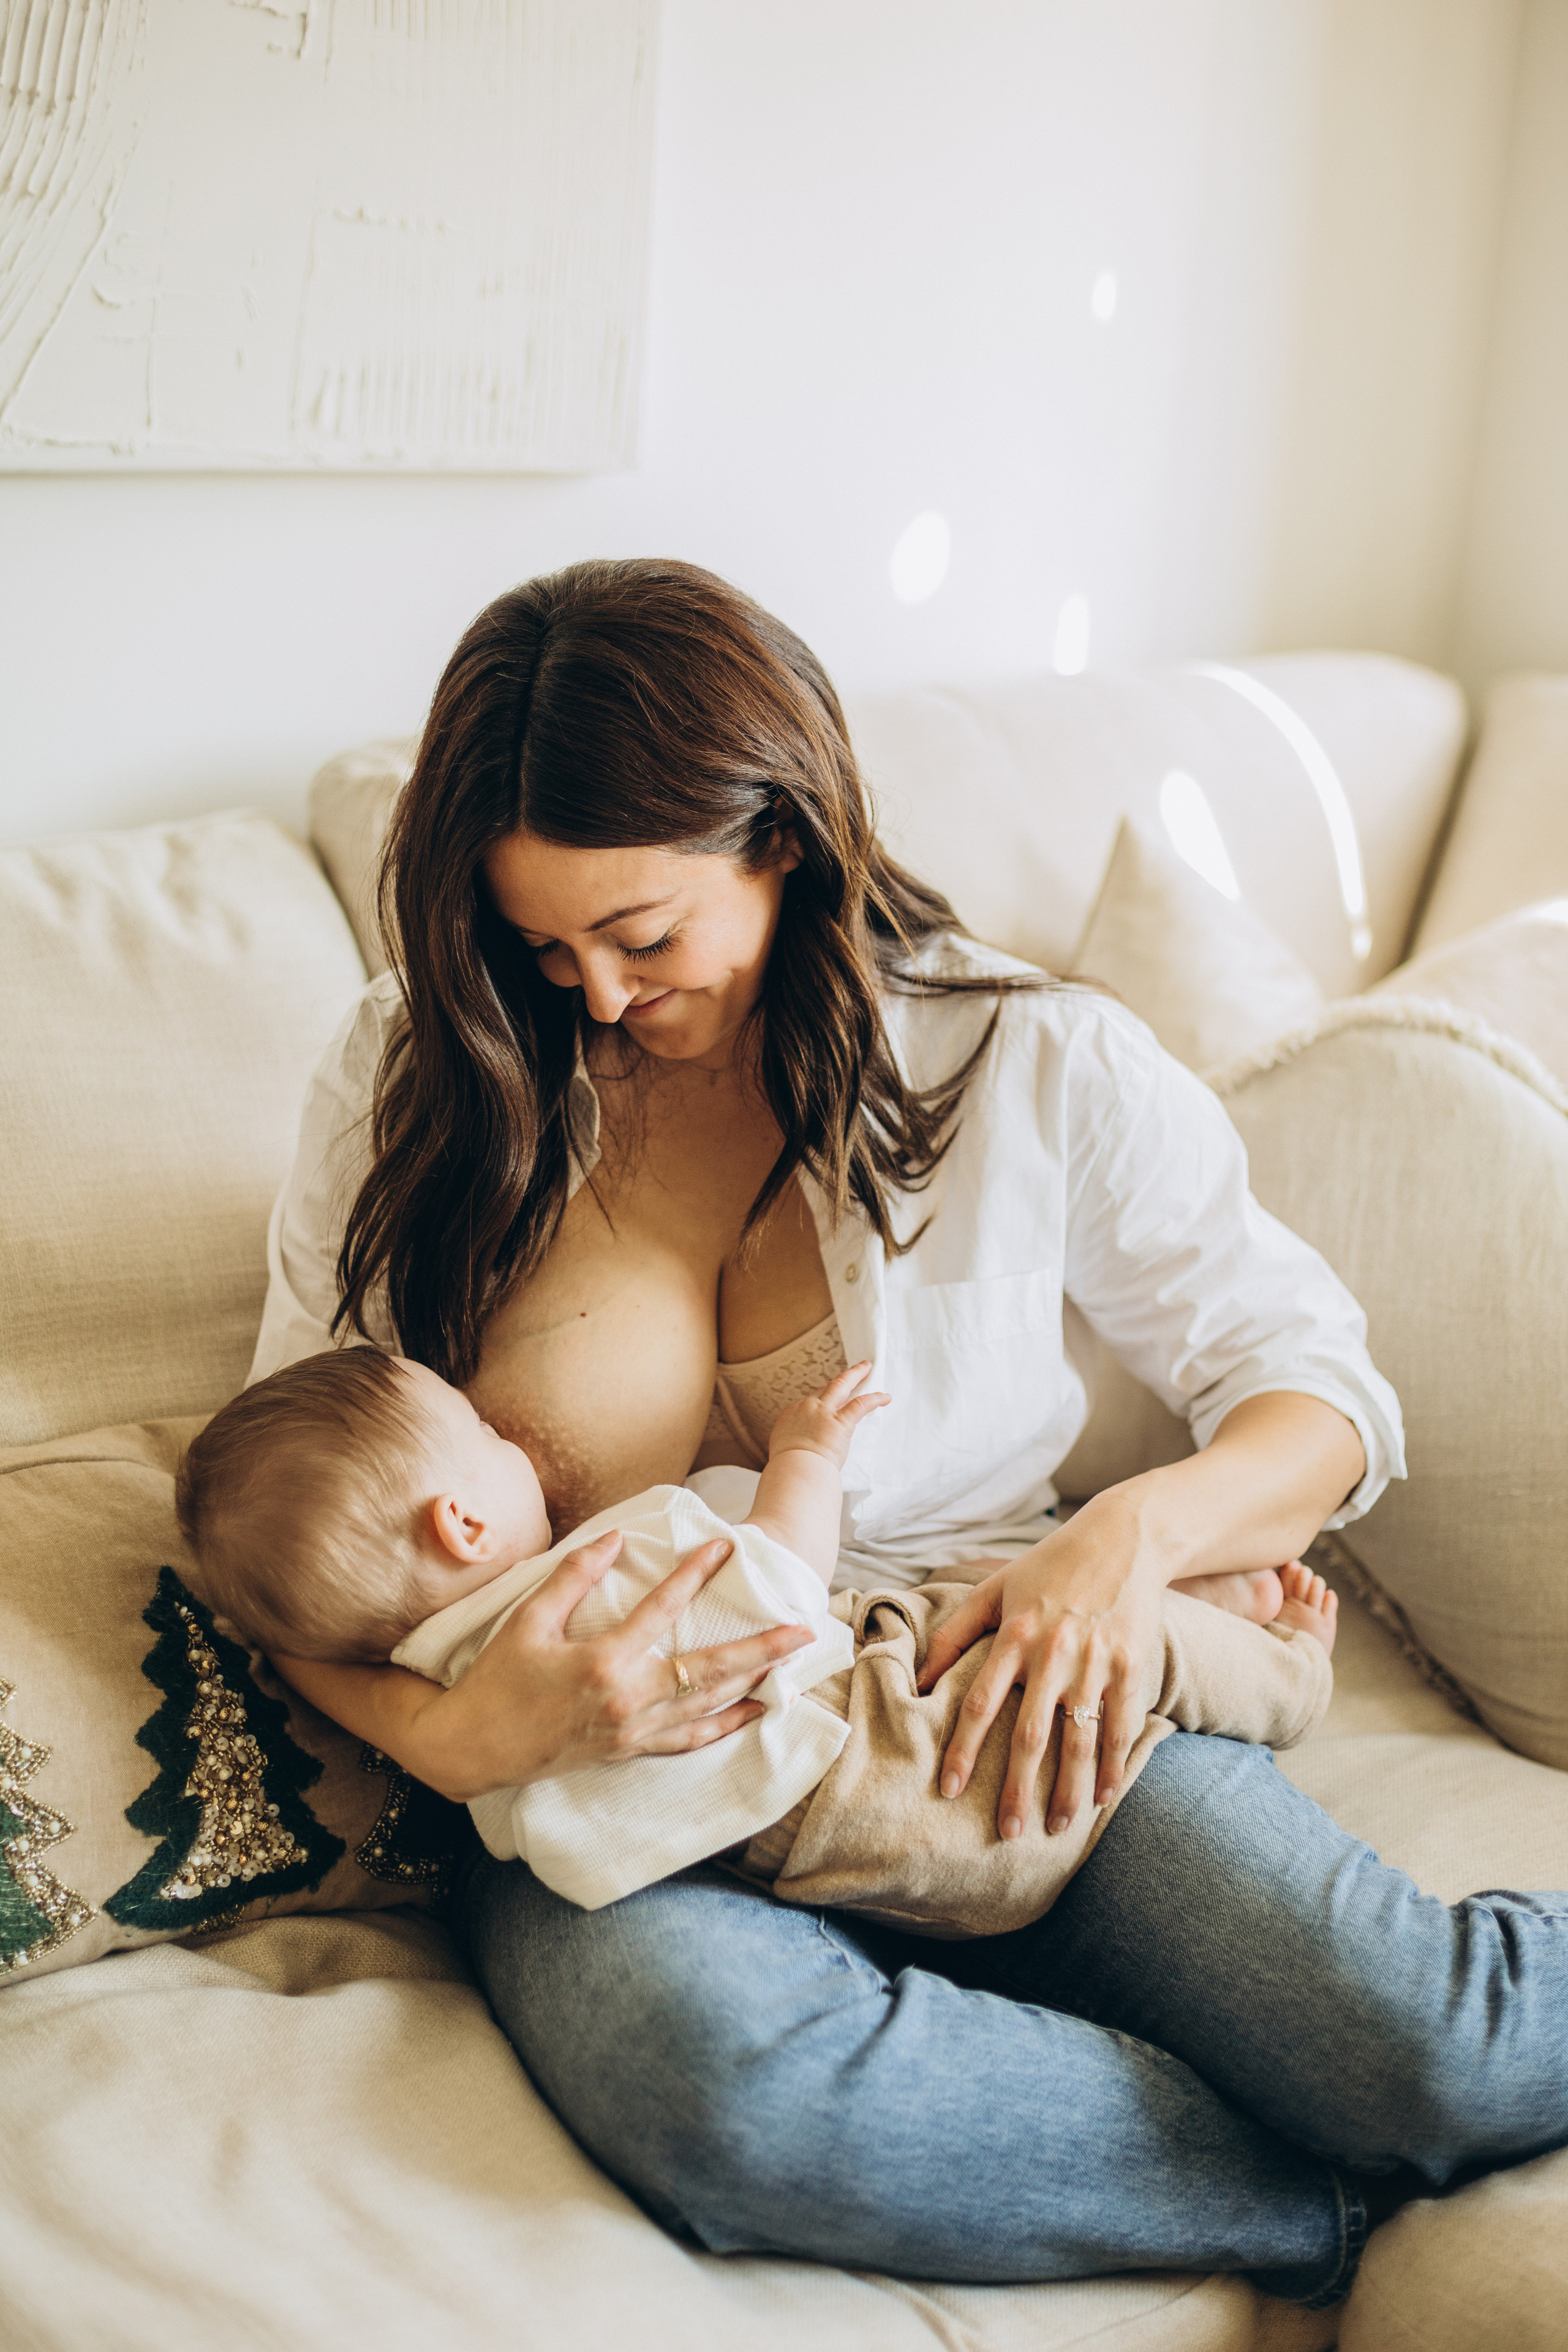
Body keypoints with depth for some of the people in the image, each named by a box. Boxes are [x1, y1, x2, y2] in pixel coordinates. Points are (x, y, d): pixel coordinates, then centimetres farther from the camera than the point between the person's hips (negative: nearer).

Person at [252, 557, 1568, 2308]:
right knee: (712, 2072, -37)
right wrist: (445, 1737, -19)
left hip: (994, 1703, 0)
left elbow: (1314, 1390, 8)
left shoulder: (1035, 1066, 1)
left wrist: (1137, 1532, -16)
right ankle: (1334, 2212, -15)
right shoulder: (418, 1078, 3)